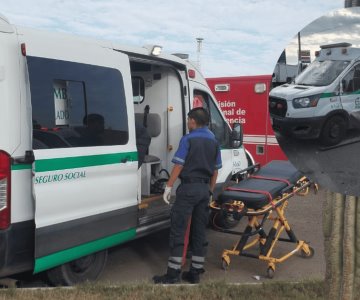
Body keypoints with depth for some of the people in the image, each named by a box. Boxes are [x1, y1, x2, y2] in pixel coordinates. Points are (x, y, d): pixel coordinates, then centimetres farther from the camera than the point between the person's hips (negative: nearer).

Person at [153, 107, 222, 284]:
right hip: (204, 188, 7)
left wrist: (168, 186, -7)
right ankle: (195, 272, 14)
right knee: (199, 231, 10)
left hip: (189, 187, -6)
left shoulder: (188, 139, -8)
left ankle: (173, 274, -3)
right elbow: (215, 170, 13)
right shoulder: (214, 142, 12)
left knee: (178, 230, -3)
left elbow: (178, 165, -12)